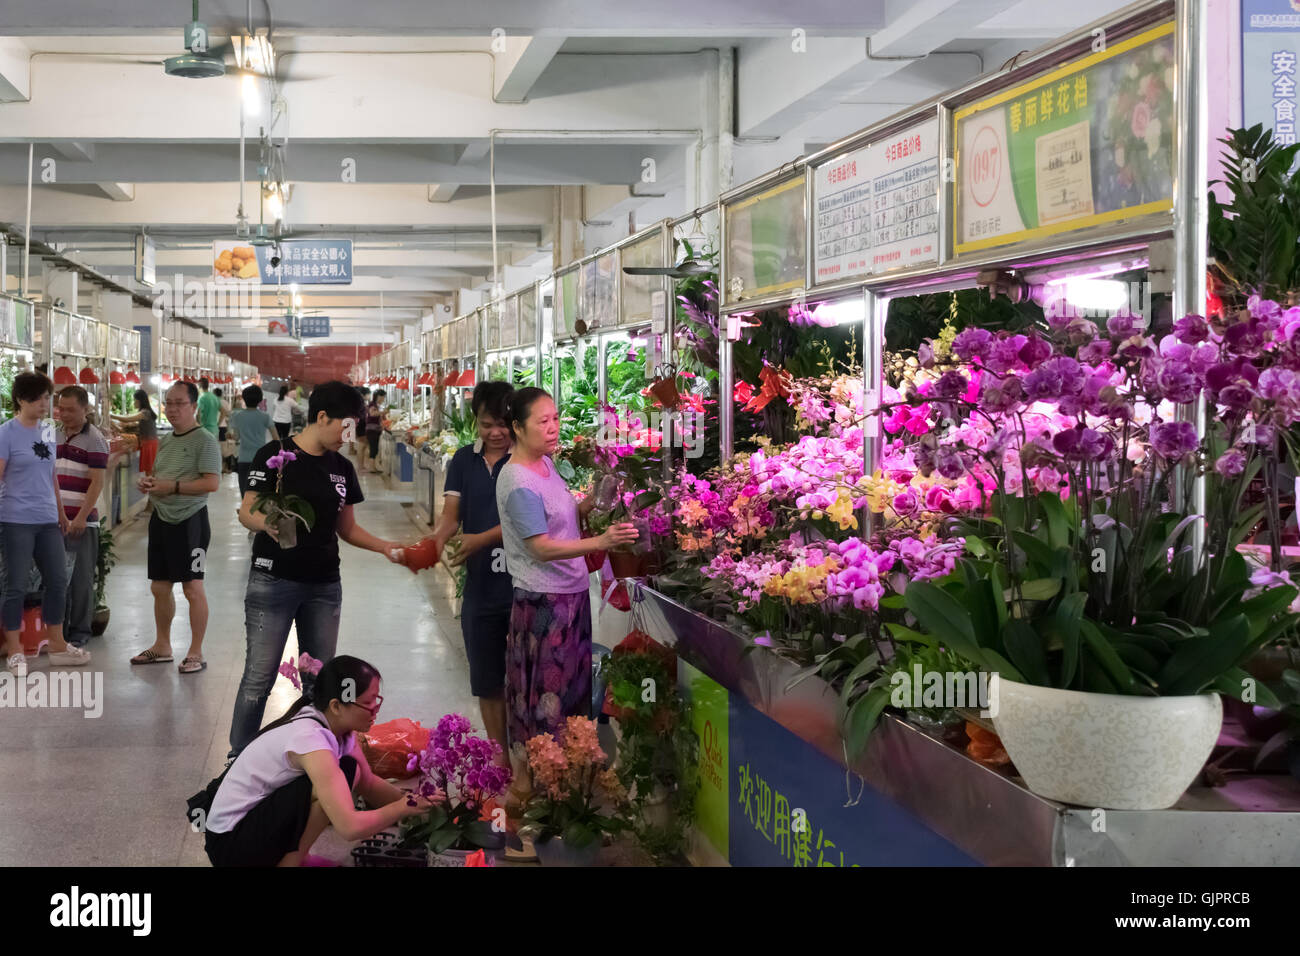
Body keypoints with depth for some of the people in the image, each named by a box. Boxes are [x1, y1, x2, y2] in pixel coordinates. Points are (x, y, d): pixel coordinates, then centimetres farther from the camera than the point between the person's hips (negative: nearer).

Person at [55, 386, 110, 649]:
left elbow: (97, 482, -11)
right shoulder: (54, 436, 13)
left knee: (81, 578, 0)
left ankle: (80, 632, 8)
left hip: (81, 521, -6)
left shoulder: (94, 440, -6)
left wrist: (82, 517, -17)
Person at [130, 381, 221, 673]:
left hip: (189, 520, -8)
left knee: (193, 588, -4)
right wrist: (147, 482, 3)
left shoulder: (204, 440, -11)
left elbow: (212, 482, -20)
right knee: (160, 587, 14)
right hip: (161, 518, 8)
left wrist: (172, 487, -22)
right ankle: (162, 647, 27)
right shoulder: (164, 441, 14)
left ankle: (196, 653, 3)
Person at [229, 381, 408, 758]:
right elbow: (247, 512, -6)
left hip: (324, 585, 5)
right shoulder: (275, 456, -6)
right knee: (259, 677, -4)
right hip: (273, 581, -5)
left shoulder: (342, 468, 11)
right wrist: (267, 524, -28)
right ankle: (239, 758, 6)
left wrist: (385, 546, 3)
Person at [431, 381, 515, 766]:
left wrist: (481, 539, -27)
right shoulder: (464, 461, 8)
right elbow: (451, 515, 1)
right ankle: (500, 759, 25)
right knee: (488, 681, 12)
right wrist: (434, 542, -20)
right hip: (481, 586, 5)